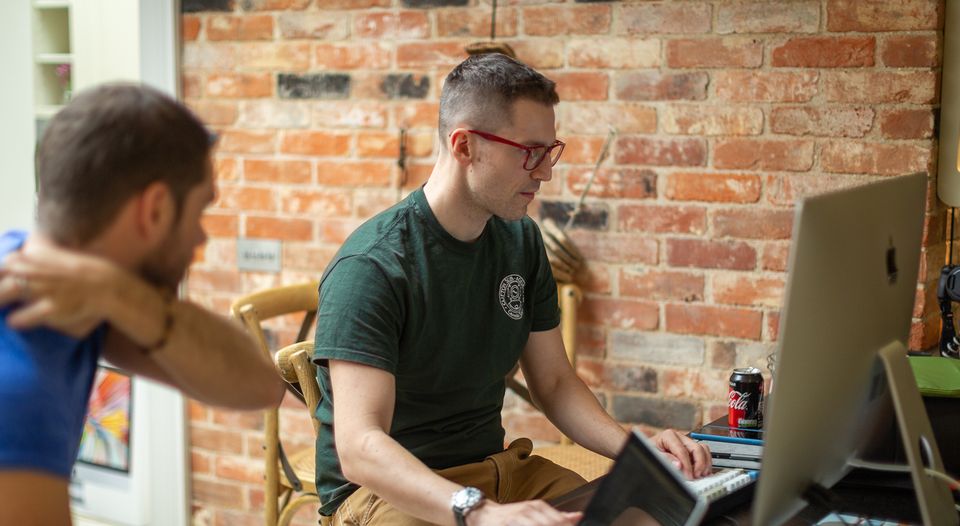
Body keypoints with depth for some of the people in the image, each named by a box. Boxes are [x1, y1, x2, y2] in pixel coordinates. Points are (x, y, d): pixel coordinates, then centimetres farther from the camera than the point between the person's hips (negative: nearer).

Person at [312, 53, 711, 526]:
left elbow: (555, 382, 12)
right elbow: (359, 447, -27)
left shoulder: (522, 242, 6)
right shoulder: (369, 267, -19)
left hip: (496, 467, 6)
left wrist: (636, 449, -7)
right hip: (383, 488, -6)